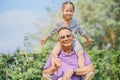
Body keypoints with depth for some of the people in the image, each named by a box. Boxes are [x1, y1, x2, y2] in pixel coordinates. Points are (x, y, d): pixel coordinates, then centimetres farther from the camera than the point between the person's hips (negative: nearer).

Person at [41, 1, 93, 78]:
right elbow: (52, 32, 15)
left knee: (81, 53, -25)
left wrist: (88, 39, 23)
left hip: (74, 41, 0)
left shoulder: (75, 22, 2)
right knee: (54, 53, -26)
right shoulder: (59, 23, 1)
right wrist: (45, 39, 22)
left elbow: (82, 31, 15)